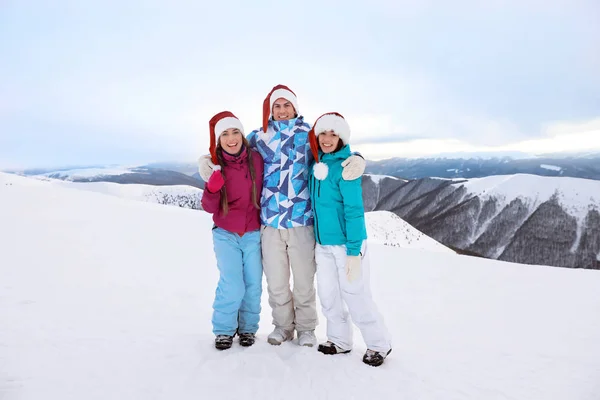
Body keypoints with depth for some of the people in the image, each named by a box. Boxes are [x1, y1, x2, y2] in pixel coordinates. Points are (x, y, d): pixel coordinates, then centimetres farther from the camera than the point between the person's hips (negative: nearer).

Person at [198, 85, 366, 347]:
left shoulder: (309, 134, 5)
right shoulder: (259, 136, 9)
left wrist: (356, 159, -18)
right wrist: (207, 160, -1)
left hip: (301, 220, -1)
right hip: (270, 221, 2)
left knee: (304, 279, 10)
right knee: (276, 280, 12)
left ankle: (306, 327, 30)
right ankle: (283, 325, 33)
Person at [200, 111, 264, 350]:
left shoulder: (256, 159, -6)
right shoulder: (215, 166, -7)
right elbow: (210, 208, -6)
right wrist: (212, 189, -25)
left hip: (253, 234, 1)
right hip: (226, 235, -1)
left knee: (253, 285, 5)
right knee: (232, 286, -7)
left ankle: (248, 328, 26)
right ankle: (224, 330, 16)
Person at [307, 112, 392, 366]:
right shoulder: (316, 164, 6)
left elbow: (354, 211, -18)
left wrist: (353, 252, -21)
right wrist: (317, 239, 15)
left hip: (346, 243, -7)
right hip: (323, 244, 7)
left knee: (356, 296, 2)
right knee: (328, 296, 13)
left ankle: (379, 345, 22)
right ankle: (340, 341, 32)